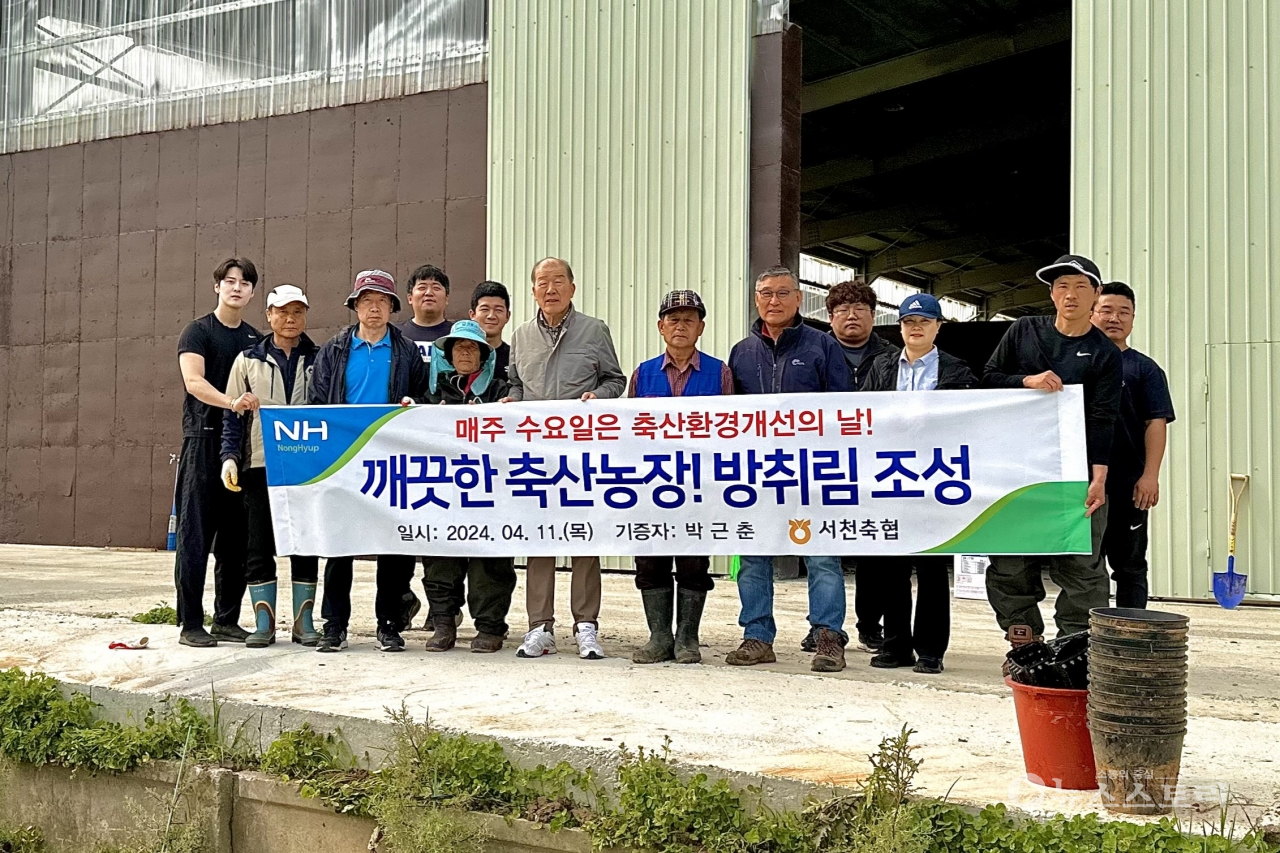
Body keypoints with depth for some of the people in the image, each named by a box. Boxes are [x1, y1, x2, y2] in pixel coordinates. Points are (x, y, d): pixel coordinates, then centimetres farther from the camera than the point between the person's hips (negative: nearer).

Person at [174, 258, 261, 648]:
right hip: (203, 440, -5)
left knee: (236, 537, 7)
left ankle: (227, 619, 15)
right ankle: (190, 624, -2)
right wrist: (231, 402, -33)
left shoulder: (256, 339, 16)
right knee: (195, 534, -5)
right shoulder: (197, 332, 0)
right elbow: (194, 381, -16)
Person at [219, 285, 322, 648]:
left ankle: (304, 622, 12)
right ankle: (264, 624, 8)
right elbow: (232, 414, 7)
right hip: (259, 465, 0)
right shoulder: (248, 360, 9)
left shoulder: (320, 360, 8)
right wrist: (230, 457, -5)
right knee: (260, 546, 1)